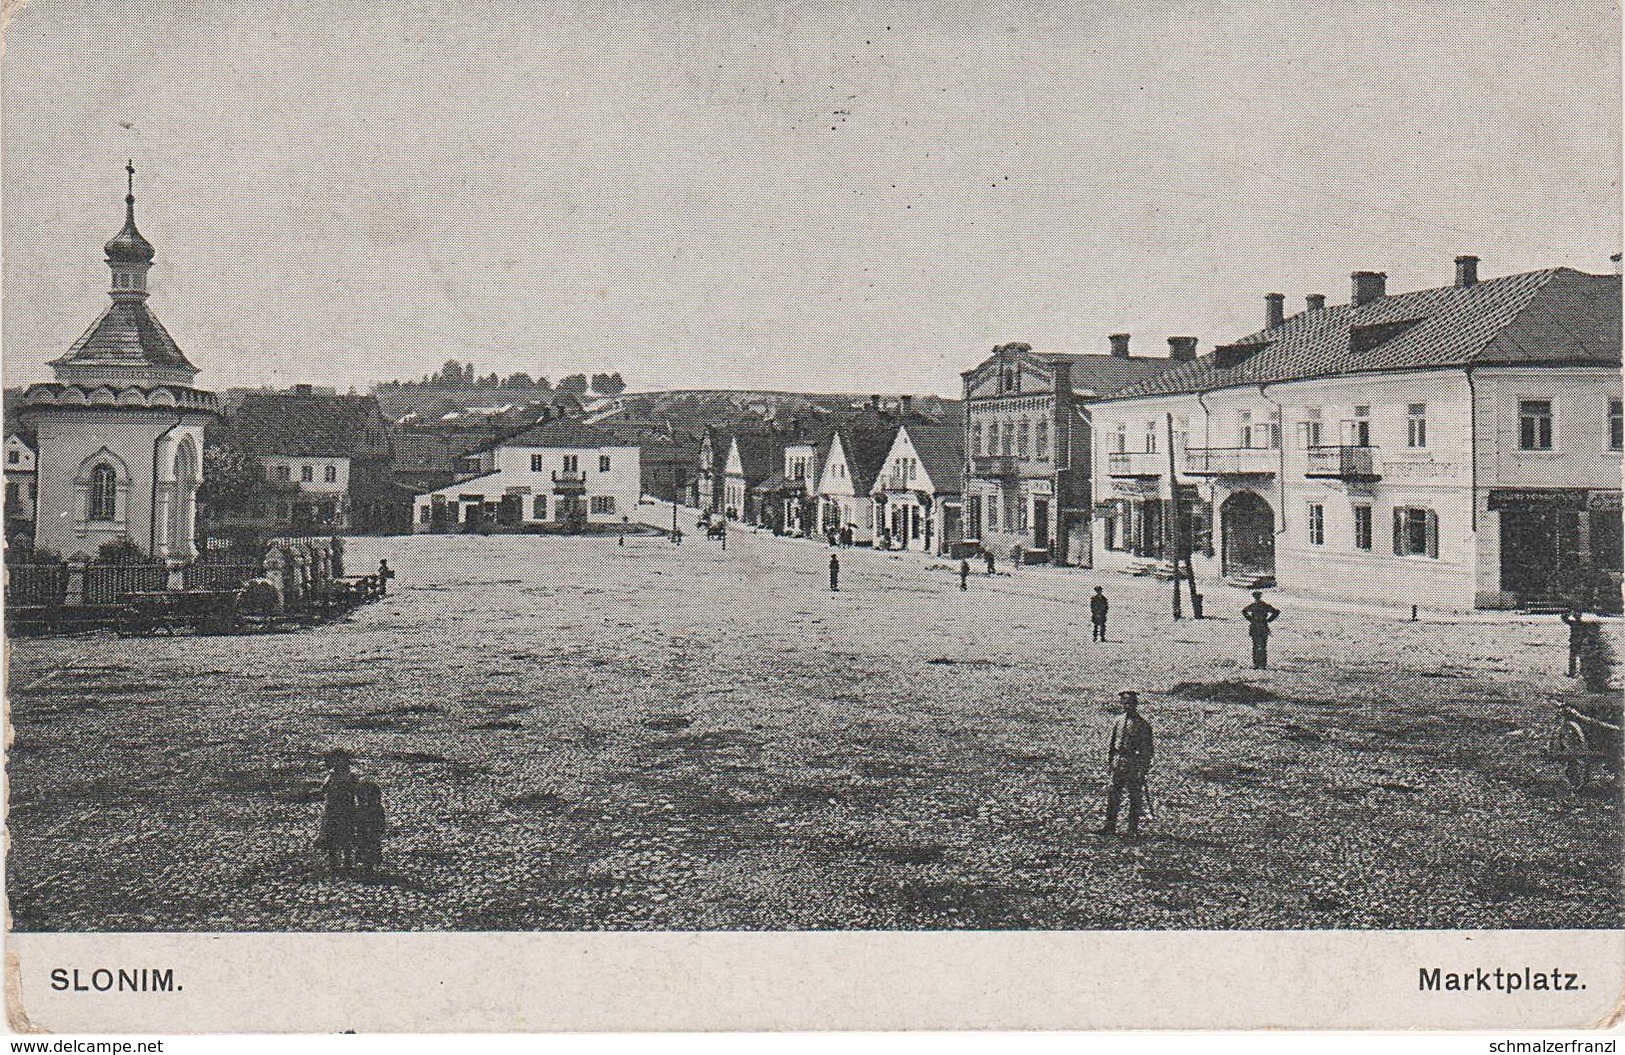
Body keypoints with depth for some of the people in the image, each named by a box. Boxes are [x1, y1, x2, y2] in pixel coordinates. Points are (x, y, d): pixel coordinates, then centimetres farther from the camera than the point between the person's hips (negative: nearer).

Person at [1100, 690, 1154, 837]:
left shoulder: (1143, 725, -4)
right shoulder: (1117, 722, 10)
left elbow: (1147, 749, -6)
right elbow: (1111, 744, 14)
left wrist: (1144, 769, -12)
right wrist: (1109, 763, 8)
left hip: (1134, 764, -5)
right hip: (1118, 763, 5)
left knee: (1135, 798, 2)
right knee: (1113, 795, 5)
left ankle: (1133, 829, 9)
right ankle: (1110, 827, 11)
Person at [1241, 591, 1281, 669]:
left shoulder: (1266, 605, -2)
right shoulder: (1252, 606, 5)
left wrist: (1268, 620, 3)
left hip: (1263, 629, -3)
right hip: (1254, 629, 3)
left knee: (1263, 647, 0)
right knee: (1255, 647, 5)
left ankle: (1263, 664, 2)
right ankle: (1256, 663, 9)